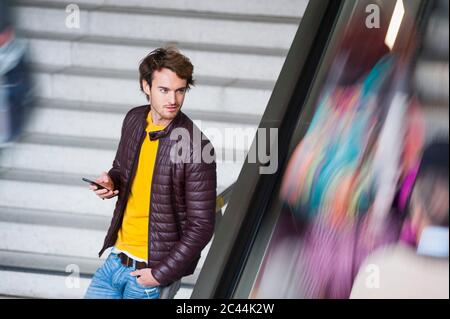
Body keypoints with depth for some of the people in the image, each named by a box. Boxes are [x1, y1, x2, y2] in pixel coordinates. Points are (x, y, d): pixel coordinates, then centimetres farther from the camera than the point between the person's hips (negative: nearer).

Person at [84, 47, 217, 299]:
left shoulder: (196, 147, -18)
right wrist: (111, 182, -2)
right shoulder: (134, 120, 1)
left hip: (153, 271, -6)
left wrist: (161, 274, -15)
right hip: (117, 257, 6)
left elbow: (201, 226, -16)